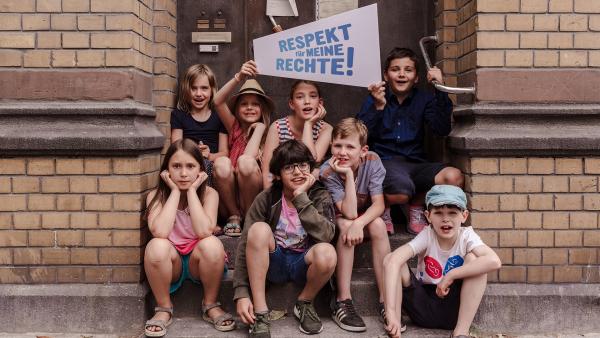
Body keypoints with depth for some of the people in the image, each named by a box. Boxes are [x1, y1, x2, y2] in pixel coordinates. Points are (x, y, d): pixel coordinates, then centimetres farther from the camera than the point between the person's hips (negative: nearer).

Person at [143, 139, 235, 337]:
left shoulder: (208, 194, -9)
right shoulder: (156, 196, -9)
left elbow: (204, 231, -27)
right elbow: (160, 232, -29)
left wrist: (191, 190, -21)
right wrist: (175, 191, -21)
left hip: (199, 261, 0)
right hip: (170, 263, 0)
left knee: (211, 244, -32)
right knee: (156, 246, -32)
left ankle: (210, 305, -7)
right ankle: (164, 308, -9)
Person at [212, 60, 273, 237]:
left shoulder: (267, 133, 3)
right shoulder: (235, 127, 10)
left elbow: (249, 157, -16)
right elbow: (218, 101, -6)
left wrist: (259, 129, -5)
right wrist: (239, 77, -19)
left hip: (255, 197, -2)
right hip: (230, 198, 2)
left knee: (245, 161, -30)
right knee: (222, 162, -27)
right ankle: (234, 216, -9)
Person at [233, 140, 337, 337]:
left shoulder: (320, 197, -8)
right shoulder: (266, 199, -10)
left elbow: (325, 235, -27)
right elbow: (246, 244, -14)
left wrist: (301, 197, -27)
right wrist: (241, 293, -22)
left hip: (303, 264, 0)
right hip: (272, 262, 0)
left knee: (326, 252, -34)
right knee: (259, 229, -30)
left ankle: (304, 304, -2)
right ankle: (260, 314, -21)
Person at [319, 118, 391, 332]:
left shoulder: (372, 162, -19)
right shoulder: (328, 172, -24)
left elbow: (379, 204, -23)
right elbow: (349, 213, -32)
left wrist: (359, 223, -40)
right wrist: (349, 175, -39)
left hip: (367, 217, 2)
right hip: (337, 220, -2)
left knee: (378, 224, -30)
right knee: (345, 226, -34)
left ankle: (386, 300, -25)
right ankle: (343, 302, -29)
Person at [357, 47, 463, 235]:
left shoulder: (423, 99, 11)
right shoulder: (374, 100, 5)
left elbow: (442, 129, -6)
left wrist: (440, 90, -11)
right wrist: (378, 107, -19)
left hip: (415, 164, 4)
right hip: (384, 162, -4)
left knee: (454, 177, -26)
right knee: (401, 192, -38)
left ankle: (416, 209, 4)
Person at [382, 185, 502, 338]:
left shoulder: (466, 236, -12)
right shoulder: (427, 236, -14)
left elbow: (494, 261, -33)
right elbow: (393, 261, -31)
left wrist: (451, 275, -28)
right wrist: (391, 312, -42)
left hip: (453, 308, 0)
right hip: (422, 307, 0)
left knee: (473, 259, -23)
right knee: (390, 259, -21)